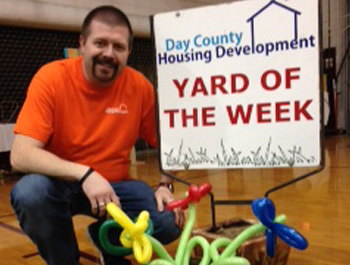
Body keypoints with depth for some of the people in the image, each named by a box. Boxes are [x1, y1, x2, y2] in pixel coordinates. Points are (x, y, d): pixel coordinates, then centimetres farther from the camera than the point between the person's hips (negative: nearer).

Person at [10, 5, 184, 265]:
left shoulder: (139, 85, -9)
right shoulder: (52, 78, -17)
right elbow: (20, 155, -25)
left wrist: (164, 185, -13)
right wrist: (84, 174, -35)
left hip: (114, 185, 2)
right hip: (60, 184, -1)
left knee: (170, 222, -19)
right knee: (30, 192, -34)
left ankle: (109, 242, 15)